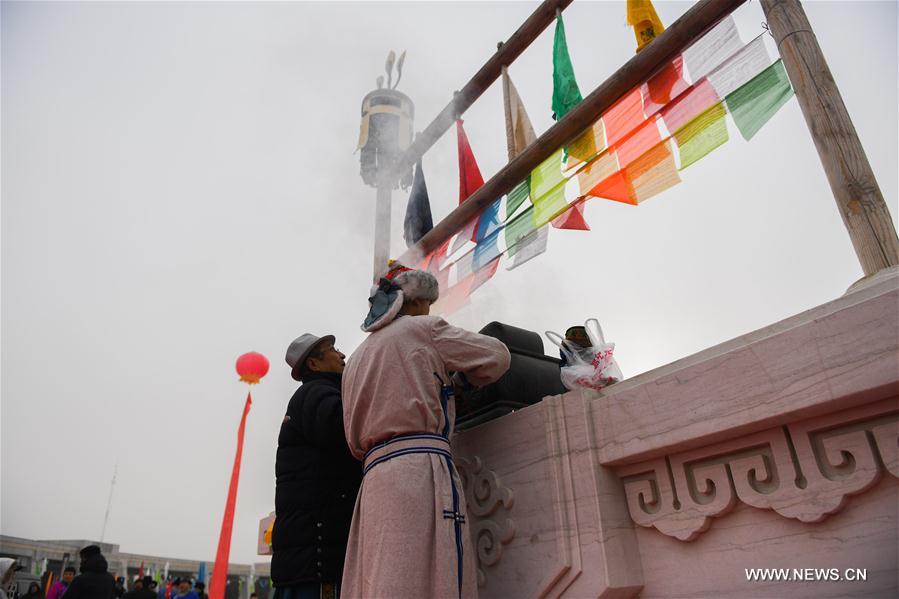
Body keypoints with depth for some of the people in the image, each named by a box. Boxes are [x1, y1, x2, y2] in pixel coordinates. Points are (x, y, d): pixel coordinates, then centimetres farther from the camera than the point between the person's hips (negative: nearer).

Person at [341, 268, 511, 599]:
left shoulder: (357, 357, 26)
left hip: (375, 473, 7)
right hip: (421, 464, -7)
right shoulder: (424, 327, 7)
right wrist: (460, 374, 26)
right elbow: (496, 355, 10)